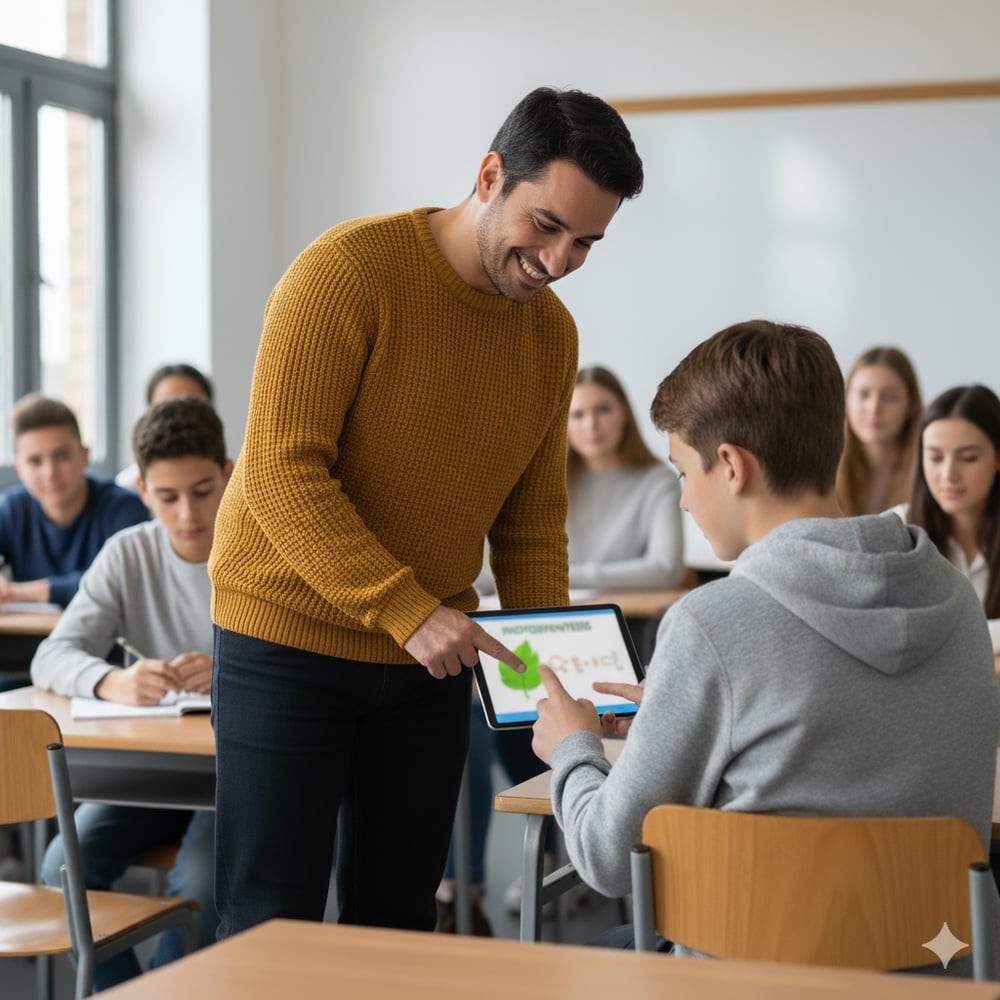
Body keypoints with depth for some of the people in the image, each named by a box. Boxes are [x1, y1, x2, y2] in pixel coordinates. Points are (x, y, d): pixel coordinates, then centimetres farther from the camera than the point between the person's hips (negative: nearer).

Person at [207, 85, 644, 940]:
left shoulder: (553, 334, 3)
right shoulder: (350, 271, -18)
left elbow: (531, 525, 9)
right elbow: (282, 475, -23)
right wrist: (407, 610, -28)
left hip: (429, 656, 6)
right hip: (290, 639, -6)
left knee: (398, 924, 10)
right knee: (275, 931, -2)